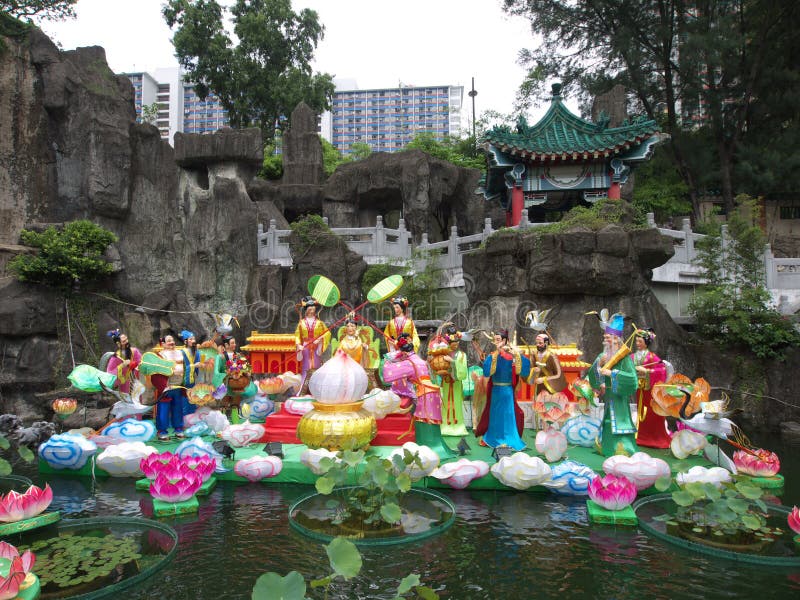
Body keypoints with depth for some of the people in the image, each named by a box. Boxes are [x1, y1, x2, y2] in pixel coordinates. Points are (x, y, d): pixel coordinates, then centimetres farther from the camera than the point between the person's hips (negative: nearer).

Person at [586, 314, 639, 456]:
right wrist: (598, 364, -9)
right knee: (608, 433, 13)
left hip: (619, 400, -7)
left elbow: (632, 379, -22)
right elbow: (591, 377, 7)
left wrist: (612, 373, -22)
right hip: (607, 402, 7)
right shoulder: (602, 356, 9)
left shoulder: (624, 357, -12)